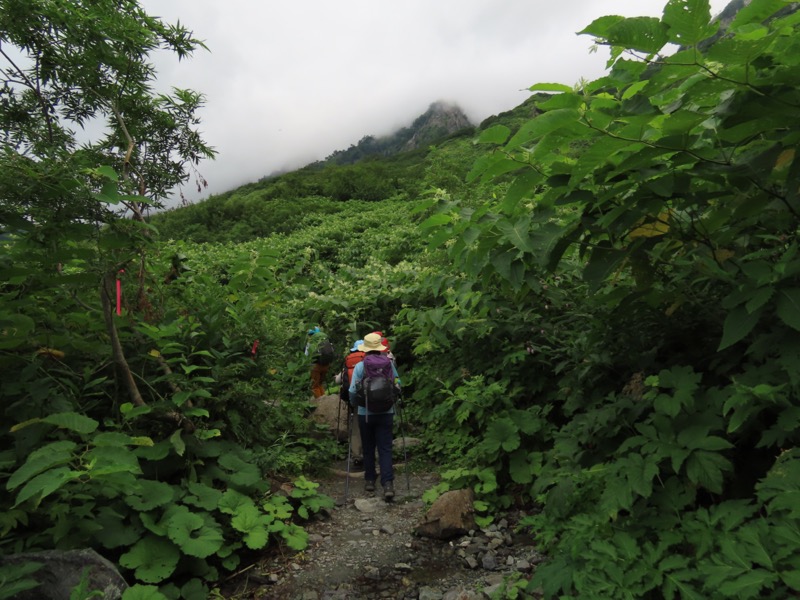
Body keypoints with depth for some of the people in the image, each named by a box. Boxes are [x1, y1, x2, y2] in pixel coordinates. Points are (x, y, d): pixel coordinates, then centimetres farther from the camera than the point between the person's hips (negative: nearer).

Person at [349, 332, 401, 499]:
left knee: (368, 448, 17)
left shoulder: (360, 366, -9)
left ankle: (370, 480, 27)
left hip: (366, 413, -1)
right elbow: (398, 386, 2)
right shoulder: (389, 364, -3)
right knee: (385, 448, 4)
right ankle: (388, 483, -7)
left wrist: (354, 404, 10)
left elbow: (353, 391, -9)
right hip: (386, 412, 1)